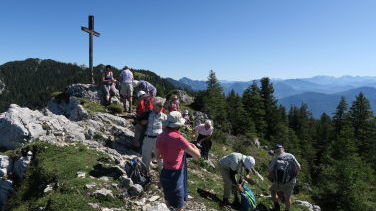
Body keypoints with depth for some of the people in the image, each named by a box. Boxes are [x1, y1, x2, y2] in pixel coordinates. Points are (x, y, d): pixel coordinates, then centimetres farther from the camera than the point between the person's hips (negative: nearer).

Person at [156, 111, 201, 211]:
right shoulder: (178, 138, -24)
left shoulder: (161, 136, -3)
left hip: (165, 172, 7)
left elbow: (158, 156, 12)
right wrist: (194, 147, 0)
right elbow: (197, 155, -20)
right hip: (175, 174, -7)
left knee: (168, 203, 28)